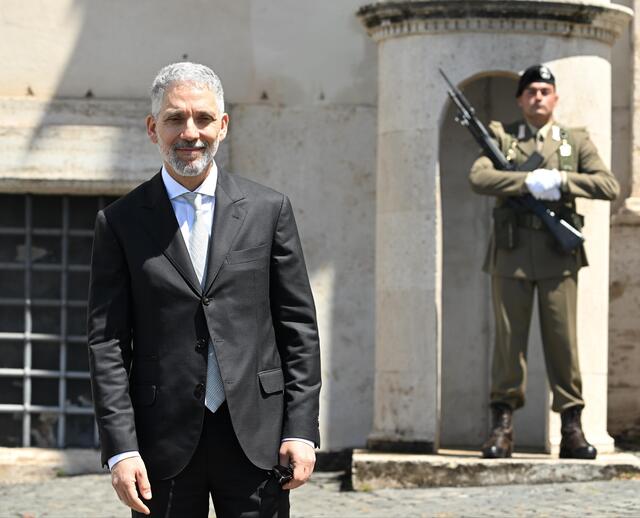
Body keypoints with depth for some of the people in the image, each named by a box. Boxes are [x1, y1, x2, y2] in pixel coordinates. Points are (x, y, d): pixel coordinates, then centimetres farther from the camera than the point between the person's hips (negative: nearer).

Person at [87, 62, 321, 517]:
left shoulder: (269, 210, 7)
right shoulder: (120, 222, 4)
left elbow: (298, 326, 6)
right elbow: (107, 343, 1)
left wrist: (301, 429, -1)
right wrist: (120, 448, -7)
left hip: (256, 437, 1)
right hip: (164, 443, 0)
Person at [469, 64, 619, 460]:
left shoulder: (576, 140, 14)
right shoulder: (500, 136, 12)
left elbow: (610, 186, 2)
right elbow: (479, 178, -6)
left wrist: (562, 181, -10)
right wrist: (528, 182, -15)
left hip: (558, 252, 0)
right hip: (511, 250, 0)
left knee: (563, 339, -1)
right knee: (509, 338, 0)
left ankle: (572, 428, 1)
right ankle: (503, 425, 4)